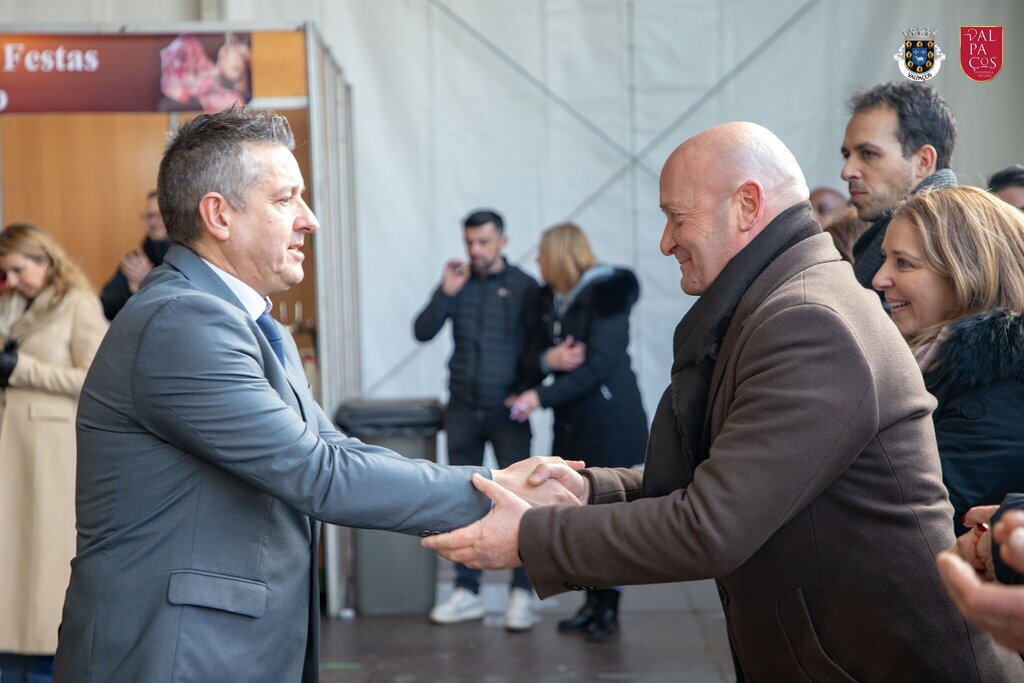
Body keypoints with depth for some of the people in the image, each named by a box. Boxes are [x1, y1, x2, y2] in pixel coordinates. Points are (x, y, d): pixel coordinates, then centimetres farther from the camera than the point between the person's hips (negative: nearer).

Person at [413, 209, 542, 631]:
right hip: (462, 410, 3)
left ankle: (522, 594, 3)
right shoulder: (456, 283, 6)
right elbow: (423, 332, -1)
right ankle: (466, 592, 15)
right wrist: (446, 294, -13)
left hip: (507, 411, -3)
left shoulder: (524, 287, -2)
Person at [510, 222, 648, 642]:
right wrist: (547, 360, -17)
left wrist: (542, 397, -20)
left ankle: (609, 611, 7)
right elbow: (531, 362, 7)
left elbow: (599, 367, -20)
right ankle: (592, 604, 19)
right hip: (571, 423, 7)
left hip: (612, 422, -7)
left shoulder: (605, 295, -13)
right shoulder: (549, 300, 9)